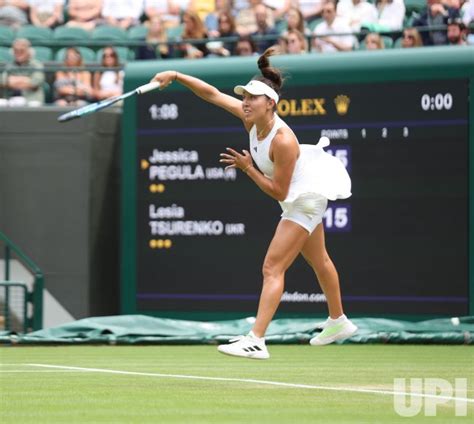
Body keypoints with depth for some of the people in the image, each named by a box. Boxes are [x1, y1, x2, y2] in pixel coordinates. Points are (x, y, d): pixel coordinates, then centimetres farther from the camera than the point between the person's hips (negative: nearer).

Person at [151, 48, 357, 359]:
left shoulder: (282, 141, -34)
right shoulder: (252, 118, -12)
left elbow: (279, 192, -27)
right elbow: (212, 94, -6)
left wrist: (247, 168, -24)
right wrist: (177, 76, -14)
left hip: (305, 199, -9)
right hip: (303, 197, 9)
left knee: (273, 268, -15)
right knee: (318, 261, 25)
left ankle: (256, 341, -21)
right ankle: (338, 322, 44)